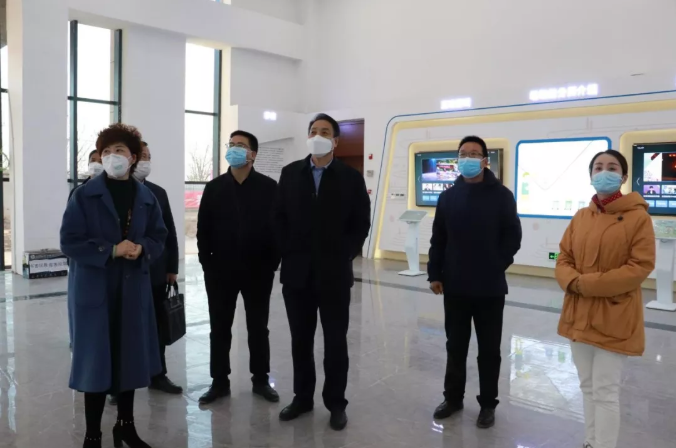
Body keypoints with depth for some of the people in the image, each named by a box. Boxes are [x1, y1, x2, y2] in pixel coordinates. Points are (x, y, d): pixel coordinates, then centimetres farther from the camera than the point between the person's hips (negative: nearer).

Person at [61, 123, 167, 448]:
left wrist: (141, 249, -13)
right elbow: (69, 242, -9)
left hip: (133, 288, 3)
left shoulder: (146, 198, 4)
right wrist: (112, 250, -20)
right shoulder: (84, 195, -5)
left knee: (130, 356, 10)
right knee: (96, 358, 2)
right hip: (93, 288, -3)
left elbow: (159, 238, 8)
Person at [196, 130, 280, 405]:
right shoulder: (214, 188, 3)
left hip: (258, 270, -1)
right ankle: (219, 382, 23)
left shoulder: (269, 188, -3)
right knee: (219, 329, 9)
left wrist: (272, 264, -7)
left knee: (258, 328, 10)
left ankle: (261, 380, 25)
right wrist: (207, 263, -2)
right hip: (220, 270, 2)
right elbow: (203, 229, 4)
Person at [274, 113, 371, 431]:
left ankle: (336, 403, 22)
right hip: (296, 271, 3)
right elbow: (279, 217, 7)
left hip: (334, 273, -2)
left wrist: (344, 256, -6)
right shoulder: (290, 173, 7)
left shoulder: (351, 177, 0)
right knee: (300, 340, 12)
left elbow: (361, 223, 0)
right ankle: (302, 397, 28)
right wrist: (287, 252, -1)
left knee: (335, 341, 7)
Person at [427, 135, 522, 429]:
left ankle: (488, 404, 26)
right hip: (455, 287, 3)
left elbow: (513, 238, -3)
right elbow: (438, 239, 7)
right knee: (455, 346, 15)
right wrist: (435, 274, 1)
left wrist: (496, 267, -7)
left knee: (489, 350, 10)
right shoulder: (448, 197, 5)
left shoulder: (501, 196, -4)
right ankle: (453, 397, 32)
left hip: (489, 289, -3)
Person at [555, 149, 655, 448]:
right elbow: (563, 260, 7)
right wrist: (572, 281, -15)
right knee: (587, 387, 17)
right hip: (579, 315, 6)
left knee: (605, 392, 1)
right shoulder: (580, 217, 7)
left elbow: (640, 267, -15)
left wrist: (588, 283, -20)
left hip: (614, 319, -5)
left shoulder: (638, 217, -9)